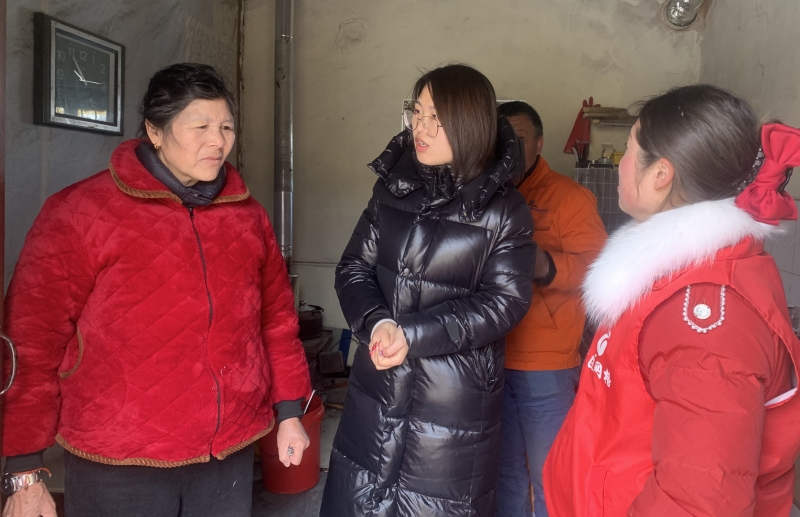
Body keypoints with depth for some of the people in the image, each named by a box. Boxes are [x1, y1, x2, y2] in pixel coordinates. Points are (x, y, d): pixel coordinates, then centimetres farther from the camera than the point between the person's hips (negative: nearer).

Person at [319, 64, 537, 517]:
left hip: (456, 400, -4)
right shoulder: (393, 185, 4)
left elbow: (503, 302, -13)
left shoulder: (505, 210, -10)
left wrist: (414, 334, -21)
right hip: (378, 389, 5)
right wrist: (377, 322, -17)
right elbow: (354, 267, 3)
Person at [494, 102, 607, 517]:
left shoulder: (570, 196, -7)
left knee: (550, 476, 10)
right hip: (488, 360, 5)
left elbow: (595, 266, -15)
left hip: (546, 367, -4)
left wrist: (546, 265, -31)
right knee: (502, 469, 21)